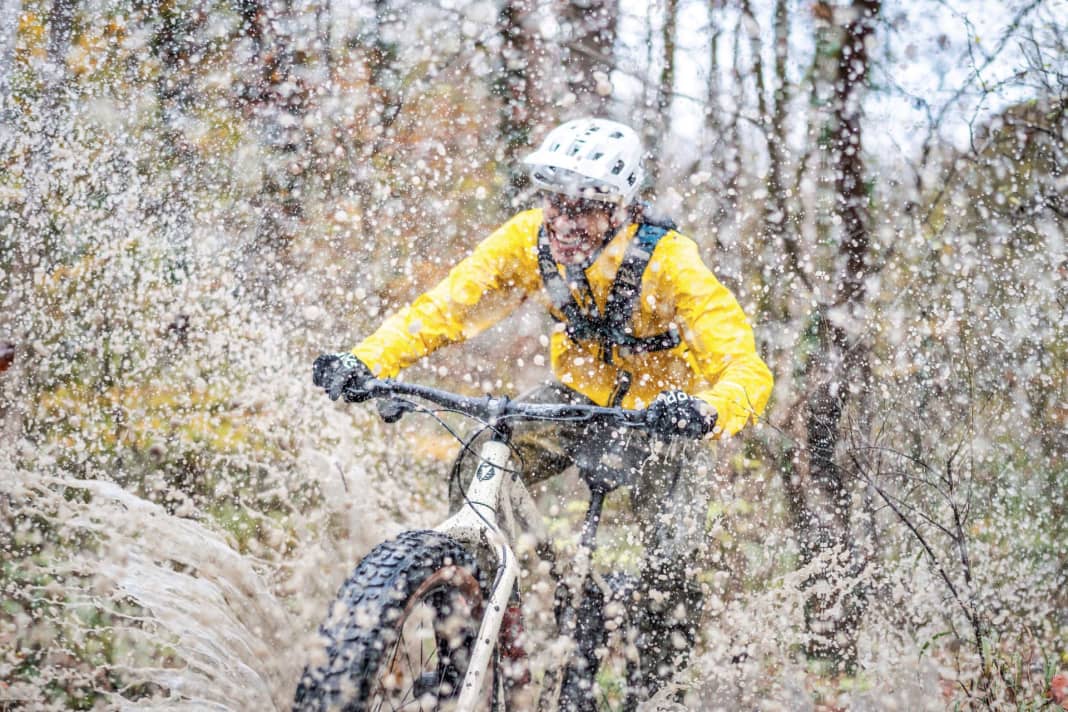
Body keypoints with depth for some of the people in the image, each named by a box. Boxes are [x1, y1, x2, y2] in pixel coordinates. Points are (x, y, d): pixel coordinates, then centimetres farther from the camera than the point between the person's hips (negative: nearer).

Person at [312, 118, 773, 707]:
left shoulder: (668, 261, -31)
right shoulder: (529, 240, -20)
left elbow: (747, 369, -38)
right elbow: (445, 306, -20)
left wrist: (707, 412, -62)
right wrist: (368, 361, -39)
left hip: (661, 412, -4)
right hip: (579, 396, 4)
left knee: (668, 569, -18)